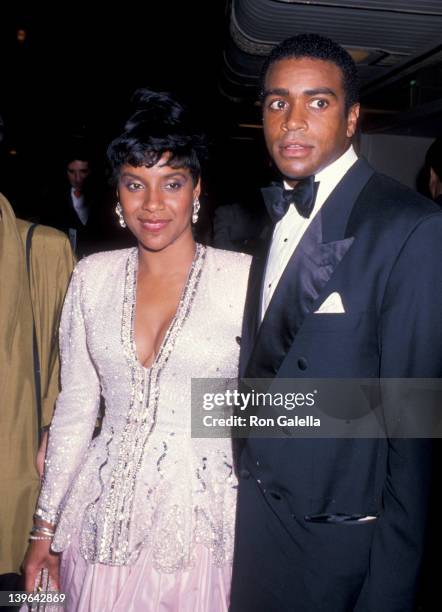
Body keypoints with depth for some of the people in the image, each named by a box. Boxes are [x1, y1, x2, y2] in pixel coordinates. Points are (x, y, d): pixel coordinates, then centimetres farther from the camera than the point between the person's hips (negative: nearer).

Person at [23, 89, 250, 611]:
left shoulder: (244, 276, -8)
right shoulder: (94, 276, 2)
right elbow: (74, 406, 7)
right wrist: (46, 524, 9)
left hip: (202, 517, -2)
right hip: (103, 516, 3)